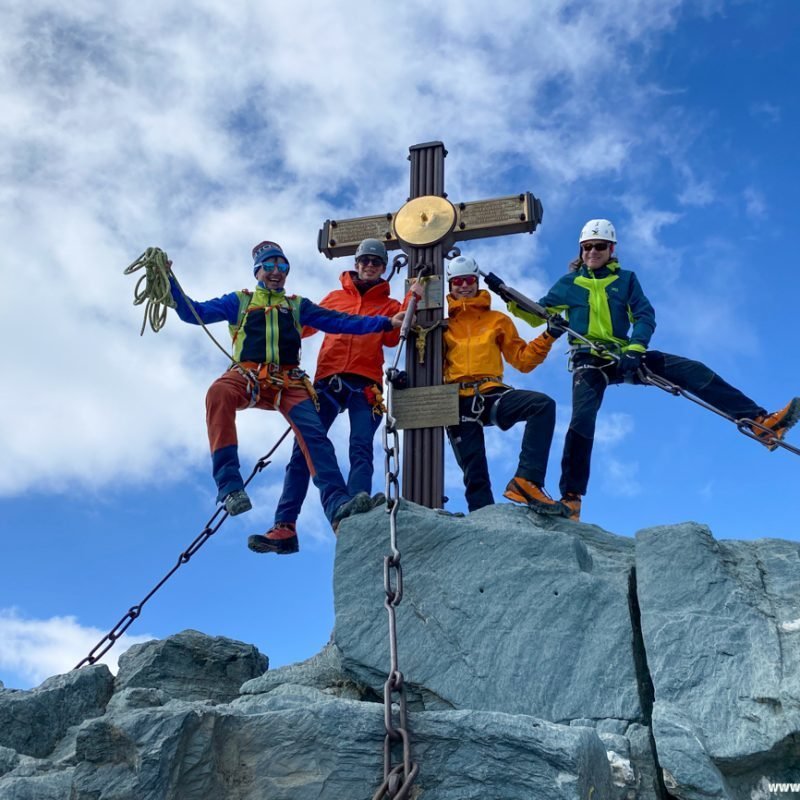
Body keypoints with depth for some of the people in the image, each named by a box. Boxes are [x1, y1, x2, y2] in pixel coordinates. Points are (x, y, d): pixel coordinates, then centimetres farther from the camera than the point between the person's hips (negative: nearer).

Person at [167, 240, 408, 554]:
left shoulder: (298, 305, 26)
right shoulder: (239, 301, 22)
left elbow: (339, 322, 19)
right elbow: (194, 313, 14)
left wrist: (386, 322, 10)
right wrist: (169, 283, 1)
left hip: (288, 382, 2)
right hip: (247, 377, -2)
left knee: (313, 433, -24)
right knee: (219, 392, -37)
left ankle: (337, 505, -39)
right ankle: (229, 486, -42)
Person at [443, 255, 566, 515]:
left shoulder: (497, 320, 18)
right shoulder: (442, 324, 18)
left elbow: (522, 359, 15)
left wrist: (548, 337, 1)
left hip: (491, 395, 0)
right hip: (458, 401, 0)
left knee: (543, 404, -29)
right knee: (474, 476, -5)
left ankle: (526, 481, -36)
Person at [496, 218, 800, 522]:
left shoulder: (625, 279, 12)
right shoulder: (569, 283, 10)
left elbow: (645, 316, 1)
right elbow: (539, 313, 10)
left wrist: (635, 348, -18)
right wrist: (514, 304, -12)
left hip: (624, 356, 2)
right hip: (589, 360, -2)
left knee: (692, 370, -11)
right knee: (583, 417, -26)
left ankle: (761, 421, -15)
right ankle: (570, 498, -23)